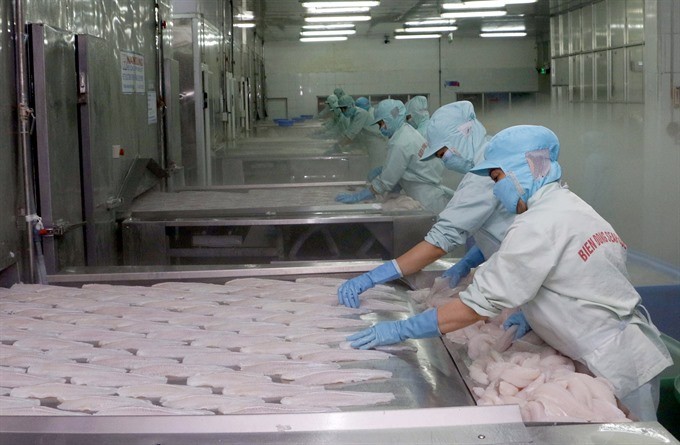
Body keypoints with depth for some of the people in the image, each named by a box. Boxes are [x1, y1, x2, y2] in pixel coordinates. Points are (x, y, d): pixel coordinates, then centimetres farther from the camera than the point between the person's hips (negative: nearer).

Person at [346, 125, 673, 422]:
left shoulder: (538, 224, -19)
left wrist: (401, 330, -16)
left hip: (621, 371, -9)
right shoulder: (575, 207, 10)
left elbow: (480, 303, -21)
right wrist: (531, 315, 7)